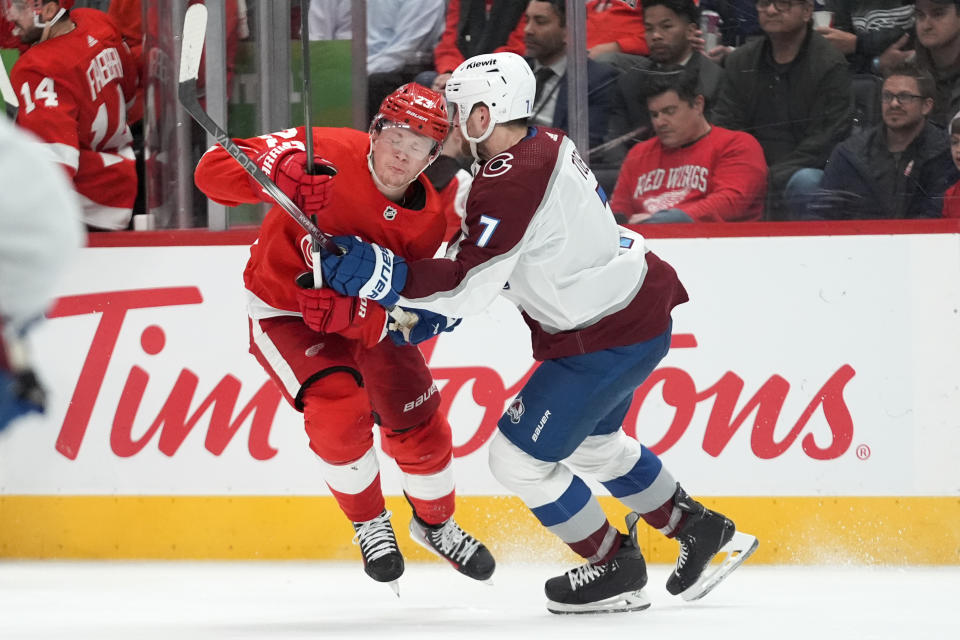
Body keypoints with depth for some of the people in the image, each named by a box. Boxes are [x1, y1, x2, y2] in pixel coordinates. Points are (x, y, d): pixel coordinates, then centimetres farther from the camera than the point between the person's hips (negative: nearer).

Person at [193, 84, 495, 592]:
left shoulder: (428, 221, -16)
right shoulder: (325, 155, -28)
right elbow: (212, 170, -33)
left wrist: (355, 314, -41)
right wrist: (275, 174, -52)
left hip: (367, 314, 4)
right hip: (283, 308, -4)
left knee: (419, 428, 5)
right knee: (338, 407, -25)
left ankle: (436, 523, 37)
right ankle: (369, 525, 2)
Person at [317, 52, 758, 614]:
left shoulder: (510, 180, -24)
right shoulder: (548, 146, 8)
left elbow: (468, 285, -26)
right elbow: (490, 265, 18)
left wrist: (380, 275, -28)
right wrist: (431, 310, 14)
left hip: (607, 341, -10)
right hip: (639, 311, 10)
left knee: (519, 457, 0)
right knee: (593, 442, 29)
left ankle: (615, 569, 13)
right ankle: (701, 530, 39)